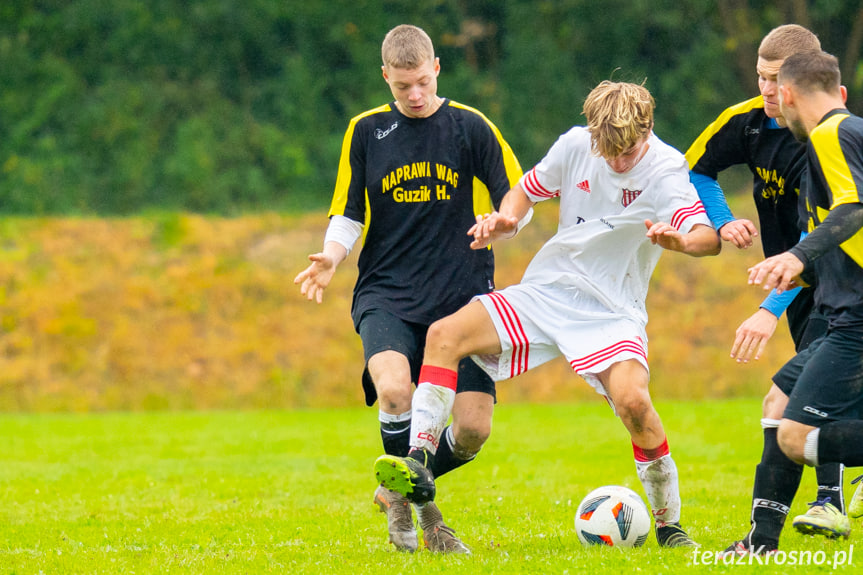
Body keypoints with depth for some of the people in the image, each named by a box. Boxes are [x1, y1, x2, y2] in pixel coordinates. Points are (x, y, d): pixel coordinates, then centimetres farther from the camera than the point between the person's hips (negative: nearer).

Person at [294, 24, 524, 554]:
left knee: (473, 426, -10)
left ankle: (402, 489, 22)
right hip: (386, 296, 0)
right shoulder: (366, 131, 8)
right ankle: (416, 498, -2)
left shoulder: (471, 127, 4)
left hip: (462, 296, 0)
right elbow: (349, 216, 13)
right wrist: (331, 258, -8)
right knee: (394, 387, -30)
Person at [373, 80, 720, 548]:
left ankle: (669, 524, -11)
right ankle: (419, 464, -14)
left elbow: (707, 237, -28)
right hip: (545, 293, 4)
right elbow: (528, 189, 15)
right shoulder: (574, 146, -2)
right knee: (444, 335, -15)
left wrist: (680, 240, -52)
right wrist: (505, 220, -7)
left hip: (611, 312, -4)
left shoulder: (665, 170, -15)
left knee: (632, 400, -30)